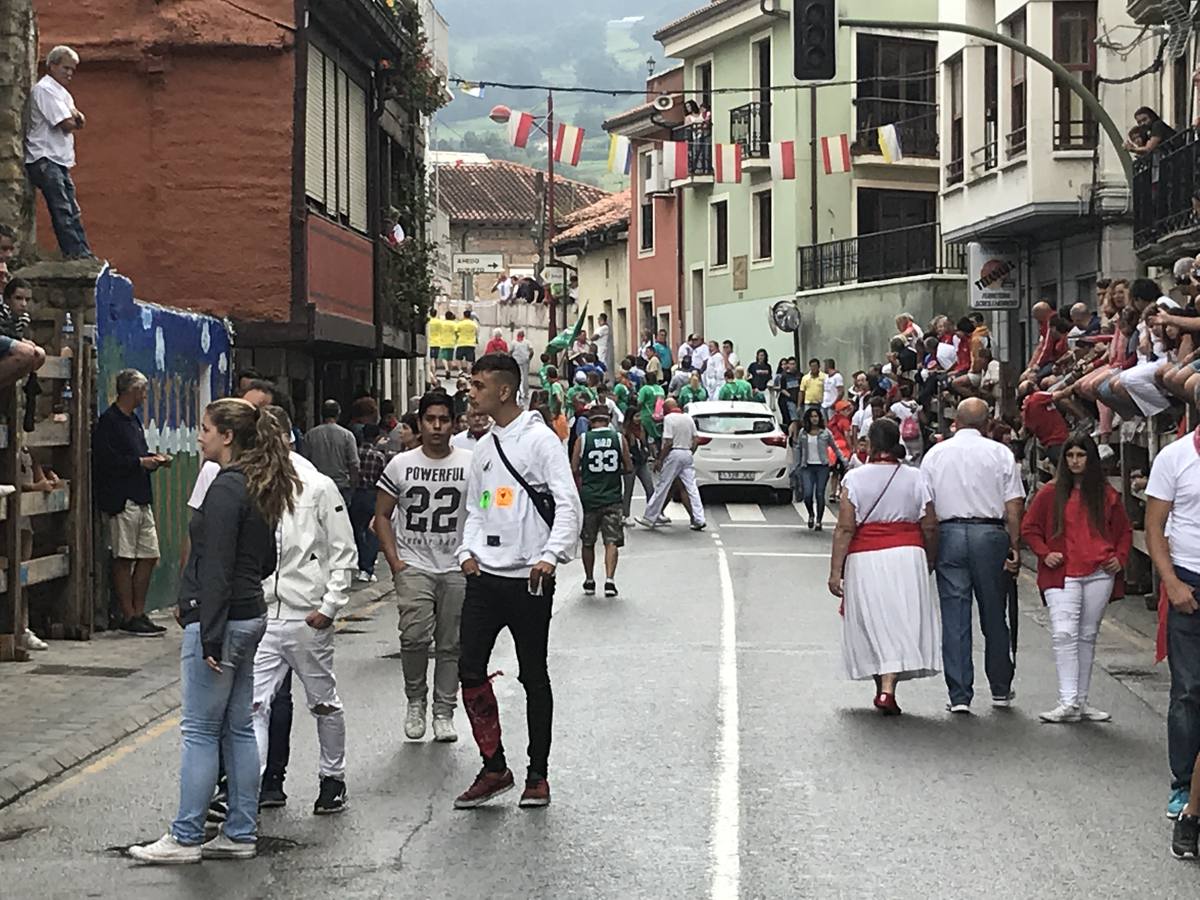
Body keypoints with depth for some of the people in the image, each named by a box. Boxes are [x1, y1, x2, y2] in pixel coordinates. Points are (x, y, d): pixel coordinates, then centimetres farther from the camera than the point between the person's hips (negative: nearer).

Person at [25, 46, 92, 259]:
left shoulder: (61, 92, 22)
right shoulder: (45, 89, -10)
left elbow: (79, 121, 18)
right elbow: (67, 125, -16)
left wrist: (76, 118, -5)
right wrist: (75, 121, 6)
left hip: (59, 161, 10)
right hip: (45, 161, -10)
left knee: (72, 212, 7)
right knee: (63, 211, -13)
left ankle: (83, 257, 7)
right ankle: (78, 256, -16)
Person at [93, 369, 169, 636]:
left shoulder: (134, 420, 19)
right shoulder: (108, 421, -11)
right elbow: (105, 461, -19)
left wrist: (154, 459, 7)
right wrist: (141, 462, -15)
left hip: (141, 499, 9)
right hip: (121, 500, -9)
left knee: (149, 555, 9)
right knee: (124, 559, -3)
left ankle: (138, 613, 16)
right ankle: (129, 617, 2)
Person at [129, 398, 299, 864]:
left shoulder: (226, 488, -17)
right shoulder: (260, 488, 12)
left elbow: (216, 567, -20)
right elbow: (266, 562, 19)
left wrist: (210, 636, -21)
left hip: (221, 620, -10)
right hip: (250, 616, 10)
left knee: (200, 731, -3)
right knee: (238, 728, 12)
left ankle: (186, 837, 3)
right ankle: (241, 833, 16)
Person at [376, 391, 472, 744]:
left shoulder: (471, 463, 2)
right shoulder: (401, 464, 3)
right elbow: (382, 515, 7)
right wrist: (395, 562, -3)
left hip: (458, 569, 1)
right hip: (413, 566, -1)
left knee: (451, 645, 5)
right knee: (415, 636, -17)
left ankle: (443, 713, 16)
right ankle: (415, 700, 5)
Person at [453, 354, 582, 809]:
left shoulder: (540, 439, -8)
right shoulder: (484, 448, 14)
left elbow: (569, 504, -12)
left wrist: (551, 556, -22)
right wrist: (468, 551, 5)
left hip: (529, 580, -6)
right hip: (485, 577, 6)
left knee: (534, 676, 4)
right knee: (470, 669, 0)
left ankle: (537, 775, 15)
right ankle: (494, 768, 12)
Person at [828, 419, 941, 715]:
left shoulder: (855, 478, -6)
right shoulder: (916, 478, 1)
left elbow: (845, 529, -9)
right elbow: (930, 528, 2)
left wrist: (836, 571, -6)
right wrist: (929, 562, 17)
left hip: (865, 558, -1)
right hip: (907, 555, 1)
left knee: (872, 624, 11)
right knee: (902, 622, 3)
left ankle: (882, 688, 19)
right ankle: (888, 688, -10)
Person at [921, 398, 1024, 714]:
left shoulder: (935, 454, 6)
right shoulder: (1001, 454, 1)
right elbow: (1013, 507, -2)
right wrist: (1015, 546, 3)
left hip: (948, 534, 1)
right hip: (990, 533, -1)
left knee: (954, 617, 2)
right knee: (994, 616, 11)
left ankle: (959, 695, 0)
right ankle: (1000, 690, 22)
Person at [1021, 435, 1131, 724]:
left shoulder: (1107, 496, 10)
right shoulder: (1051, 493, 5)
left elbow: (1124, 531, 20)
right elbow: (1029, 527, 10)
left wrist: (1120, 558, 4)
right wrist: (1044, 553, -4)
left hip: (1099, 575, 2)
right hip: (1062, 575, -2)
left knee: (1087, 636, 8)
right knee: (1063, 634, -15)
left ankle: (1081, 702, 14)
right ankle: (1068, 702, -16)